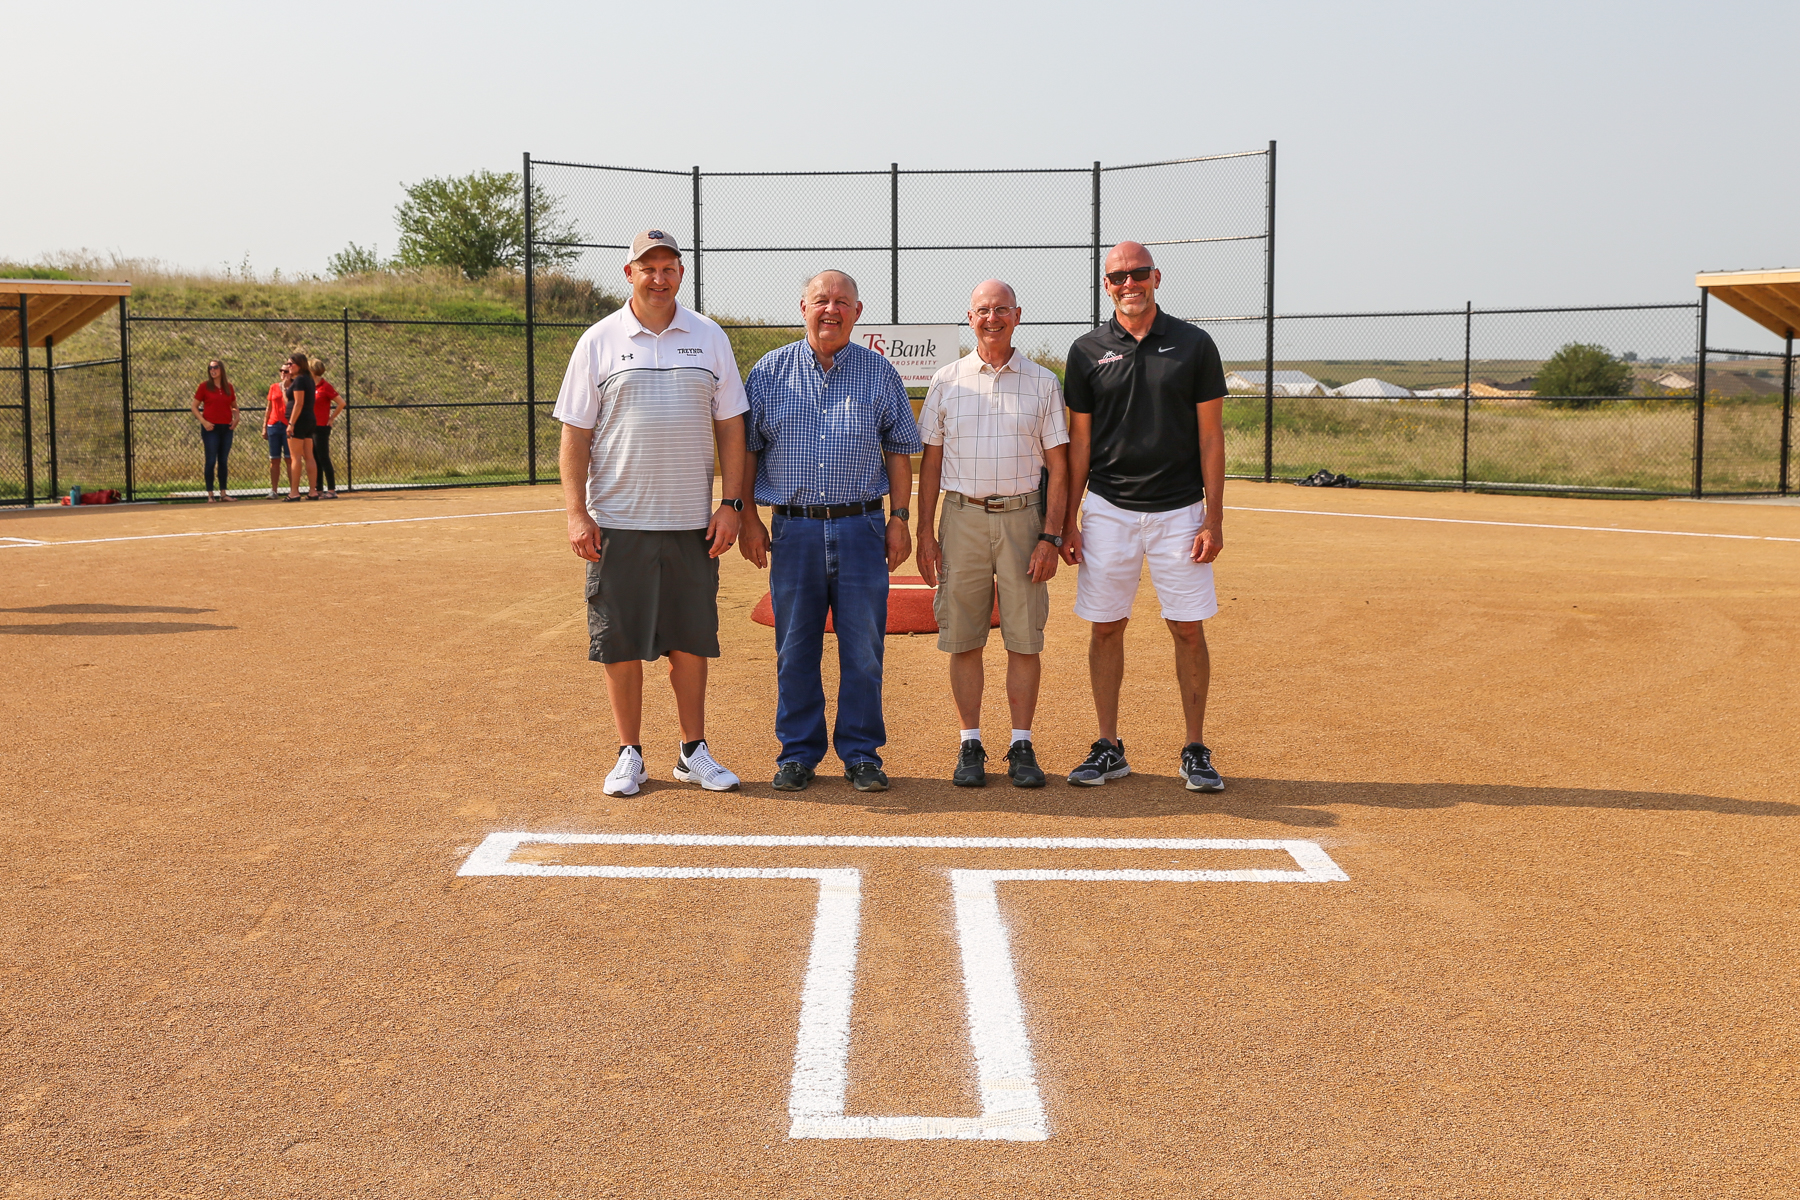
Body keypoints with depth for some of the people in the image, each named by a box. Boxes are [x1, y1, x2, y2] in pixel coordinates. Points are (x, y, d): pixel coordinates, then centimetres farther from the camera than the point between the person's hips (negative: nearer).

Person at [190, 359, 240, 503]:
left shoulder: (228, 387, 9)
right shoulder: (204, 386, -1)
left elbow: (234, 405, 21)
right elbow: (194, 407, 0)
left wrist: (236, 418, 4)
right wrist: (203, 421, -12)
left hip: (226, 428, 4)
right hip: (210, 428, -4)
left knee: (224, 461, 8)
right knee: (211, 461, -3)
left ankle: (223, 492, 14)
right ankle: (210, 494, 0)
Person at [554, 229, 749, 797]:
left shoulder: (710, 339, 7)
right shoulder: (599, 341, 2)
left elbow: (729, 426, 9)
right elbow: (575, 432, 1)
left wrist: (731, 503, 0)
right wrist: (576, 513, -7)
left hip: (692, 520, 2)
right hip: (618, 521, -1)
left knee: (691, 637, 7)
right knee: (620, 640, 2)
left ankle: (694, 752, 17)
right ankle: (630, 754, 14)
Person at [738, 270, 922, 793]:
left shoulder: (880, 373, 8)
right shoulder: (771, 371, 7)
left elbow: (899, 450, 10)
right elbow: (745, 447, 8)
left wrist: (899, 518, 3)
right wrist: (748, 516, 2)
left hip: (861, 528, 0)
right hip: (793, 528, 0)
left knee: (863, 650, 2)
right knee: (795, 651, 5)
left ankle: (861, 753, 14)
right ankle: (798, 754, 16)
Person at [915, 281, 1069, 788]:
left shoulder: (1042, 383, 6)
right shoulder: (947, 381, 8)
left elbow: (1057, 465, 4)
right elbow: (930, 461, 9)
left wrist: (1051, 536, -5)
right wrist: (924, 533, 2)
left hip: (1023, 518, -1)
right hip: (963, 518, 1)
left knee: (1024, 639, 0)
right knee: (963, 639, 2)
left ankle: (1021, 746, 10)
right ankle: (970, 746, 11)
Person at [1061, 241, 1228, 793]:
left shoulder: (1194, 345, 2)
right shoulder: (1088, 350, 5)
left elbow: (1211, 436, 1)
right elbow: (1079, 440, 7)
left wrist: (1214, 519, -6)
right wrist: (1068, 521, 2)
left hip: (1179, 510, -1)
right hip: (1108, 510, 1)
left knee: (1188, 630, 1)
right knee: (1106, 628, 4)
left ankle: (1196, 752, 12)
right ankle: (1109, 749, 15)